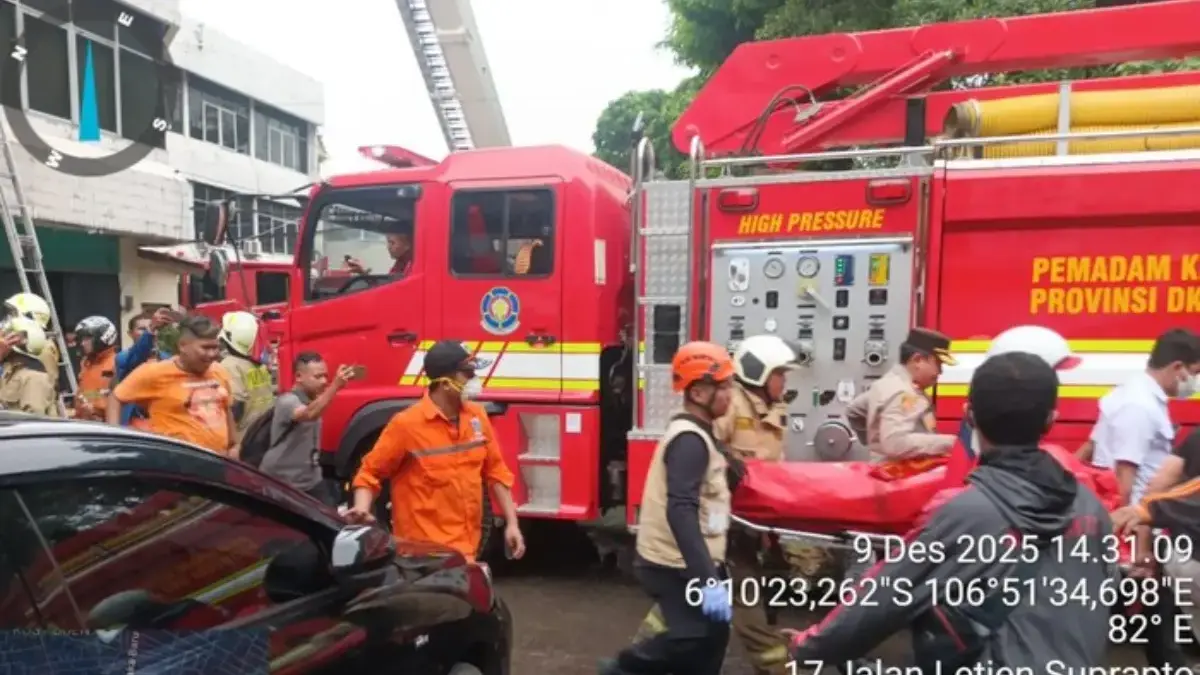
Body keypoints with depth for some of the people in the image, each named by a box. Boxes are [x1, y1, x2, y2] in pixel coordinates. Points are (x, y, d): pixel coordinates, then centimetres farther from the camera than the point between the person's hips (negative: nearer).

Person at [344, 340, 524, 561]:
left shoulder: (477, 416, 2)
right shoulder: (407, 423, -14)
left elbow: (495, 470, 8)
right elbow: (371, 471, -7)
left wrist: (511, 523, 5)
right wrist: (362, 508, -25)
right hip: (425, 550, -6)